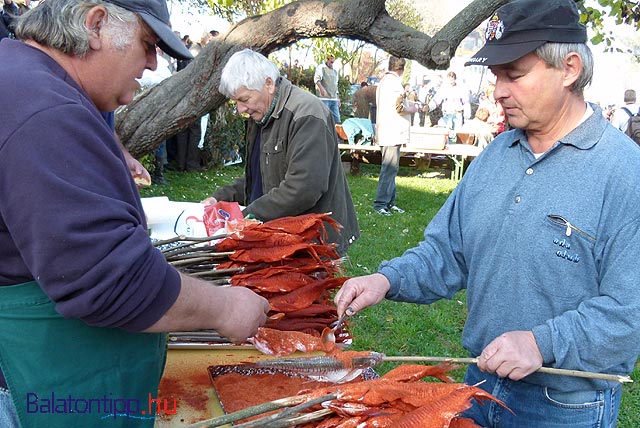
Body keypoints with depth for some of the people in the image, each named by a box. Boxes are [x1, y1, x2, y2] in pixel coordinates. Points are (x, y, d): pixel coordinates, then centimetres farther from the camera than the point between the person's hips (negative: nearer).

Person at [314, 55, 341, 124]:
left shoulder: (335, 71, 23)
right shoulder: (321, 67, 1)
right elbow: (317, 78, -16)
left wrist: (338, 99, 23)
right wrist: (321, 88, -35)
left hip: (334, 99, 6)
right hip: (324, 98, -6)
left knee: (337, 120, 2)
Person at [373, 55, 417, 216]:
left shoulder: (384, 80, 18)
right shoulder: (394, 82, -13)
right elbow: (399, 108, -19)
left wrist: (407, 106, 23)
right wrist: (412, 109, -1)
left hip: (386, 131, 11)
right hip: (393, 132, -11)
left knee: (390, 168, 13)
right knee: (390, 168, -8)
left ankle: (390, 201, 18)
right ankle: (380, 203, -6)